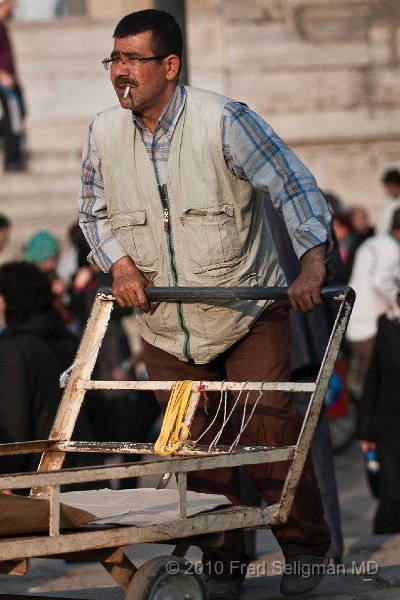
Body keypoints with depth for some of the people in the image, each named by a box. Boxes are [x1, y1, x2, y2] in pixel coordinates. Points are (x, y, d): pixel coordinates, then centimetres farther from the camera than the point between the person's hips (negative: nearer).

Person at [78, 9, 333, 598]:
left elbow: (294, 185, -17)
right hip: (167, 328, 4)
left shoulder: (224, 121, -17)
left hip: (249, 313, -4)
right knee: (198, 449, 6)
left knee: (269, 428, -11)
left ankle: (304, 548, 6)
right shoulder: (104, 135, -2)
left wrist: (312, 263, -30)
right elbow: (94, 212, 13)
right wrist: (120, 262, -6)